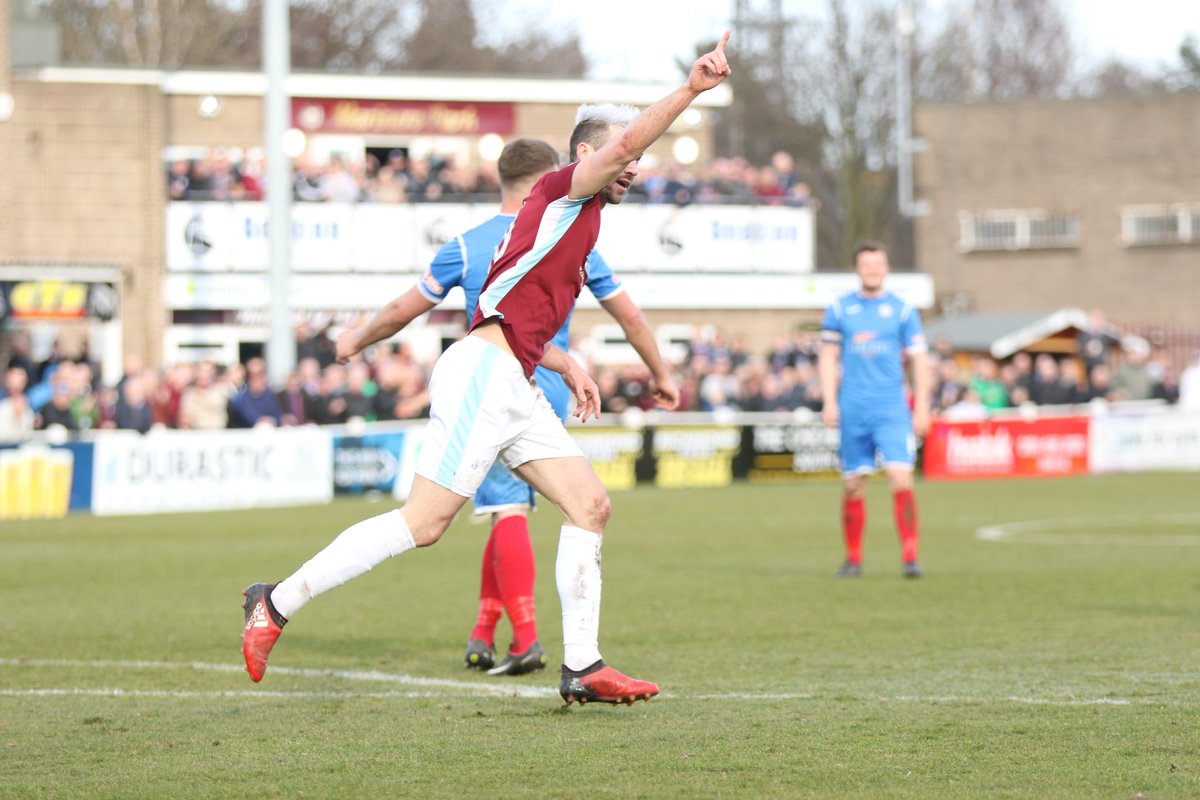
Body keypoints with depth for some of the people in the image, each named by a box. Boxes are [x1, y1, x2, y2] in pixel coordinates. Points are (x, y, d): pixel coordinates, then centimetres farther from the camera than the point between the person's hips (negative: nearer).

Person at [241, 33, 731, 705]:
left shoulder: (575, 223, 25)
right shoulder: (564, 192, -1)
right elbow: (625, 141, -19)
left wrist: (566, 364, 23)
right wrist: (692, 89, -20)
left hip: (515, 390, 10)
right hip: (483, 373, -10)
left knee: (590, 504, 1)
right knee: (425, 523, -12)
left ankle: (583, 668, 1)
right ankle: (278, 603, -4)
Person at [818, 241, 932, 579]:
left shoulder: (902, 310, 4)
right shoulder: (839, 309, 7)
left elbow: (919, 360, 4)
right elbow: (828, 357, 10)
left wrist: (922, 408, -2)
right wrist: (829, 402, 0)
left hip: (892, 410, -1)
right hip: (853, 411, 1)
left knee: (900, 479, -15)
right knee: (852, 486, 4)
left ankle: (909, 555, -11)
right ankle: (853, 558, 16)